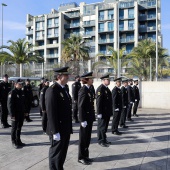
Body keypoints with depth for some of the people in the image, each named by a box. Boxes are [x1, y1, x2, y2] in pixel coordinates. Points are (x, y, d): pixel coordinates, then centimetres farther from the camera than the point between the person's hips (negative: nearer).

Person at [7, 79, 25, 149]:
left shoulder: (21, 92, 11)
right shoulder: (12, 92, -11)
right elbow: (10, 104, -15)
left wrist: (25, 111, 11)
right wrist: (12, 115, -19)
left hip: (21, 113, 7)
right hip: (15, 113, -7)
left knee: (19, 127, 14)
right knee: (14, 128, 3)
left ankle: (18, 141, 26)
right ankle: (14, 142, 14)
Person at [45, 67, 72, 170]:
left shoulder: (64, 89, 12)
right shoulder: (52, 90, -17)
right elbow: (51, 112, -22)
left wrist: (70, 127, 14)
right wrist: (55, 131, -22)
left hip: (66, 129, 9)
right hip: (58, 130, -9)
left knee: (63, 153, 19)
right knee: (56, 154, 7)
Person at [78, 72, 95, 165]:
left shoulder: (89, 90, 12)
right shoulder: (83, 90, -16)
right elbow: (80, 106, -20)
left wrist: (92, 117, 14)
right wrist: (83, 120, -22)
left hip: (90, 117, 9)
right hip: (85, 118, -9)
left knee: (88, 138, 16)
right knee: (83, 138, 4)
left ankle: (85, 156, 29)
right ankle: (81, 157, 18)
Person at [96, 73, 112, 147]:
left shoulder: (106, 88, 13)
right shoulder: (100, 89, -16)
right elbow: (98, 102, -20)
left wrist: (110, 111, 19)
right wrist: (99, 113, -22)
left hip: (107, 112, 9)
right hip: (103, 112, -9)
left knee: (105, 126, 17)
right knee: (102, 126, 2)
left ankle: (104, 139, 28)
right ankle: (101, 141, 13)